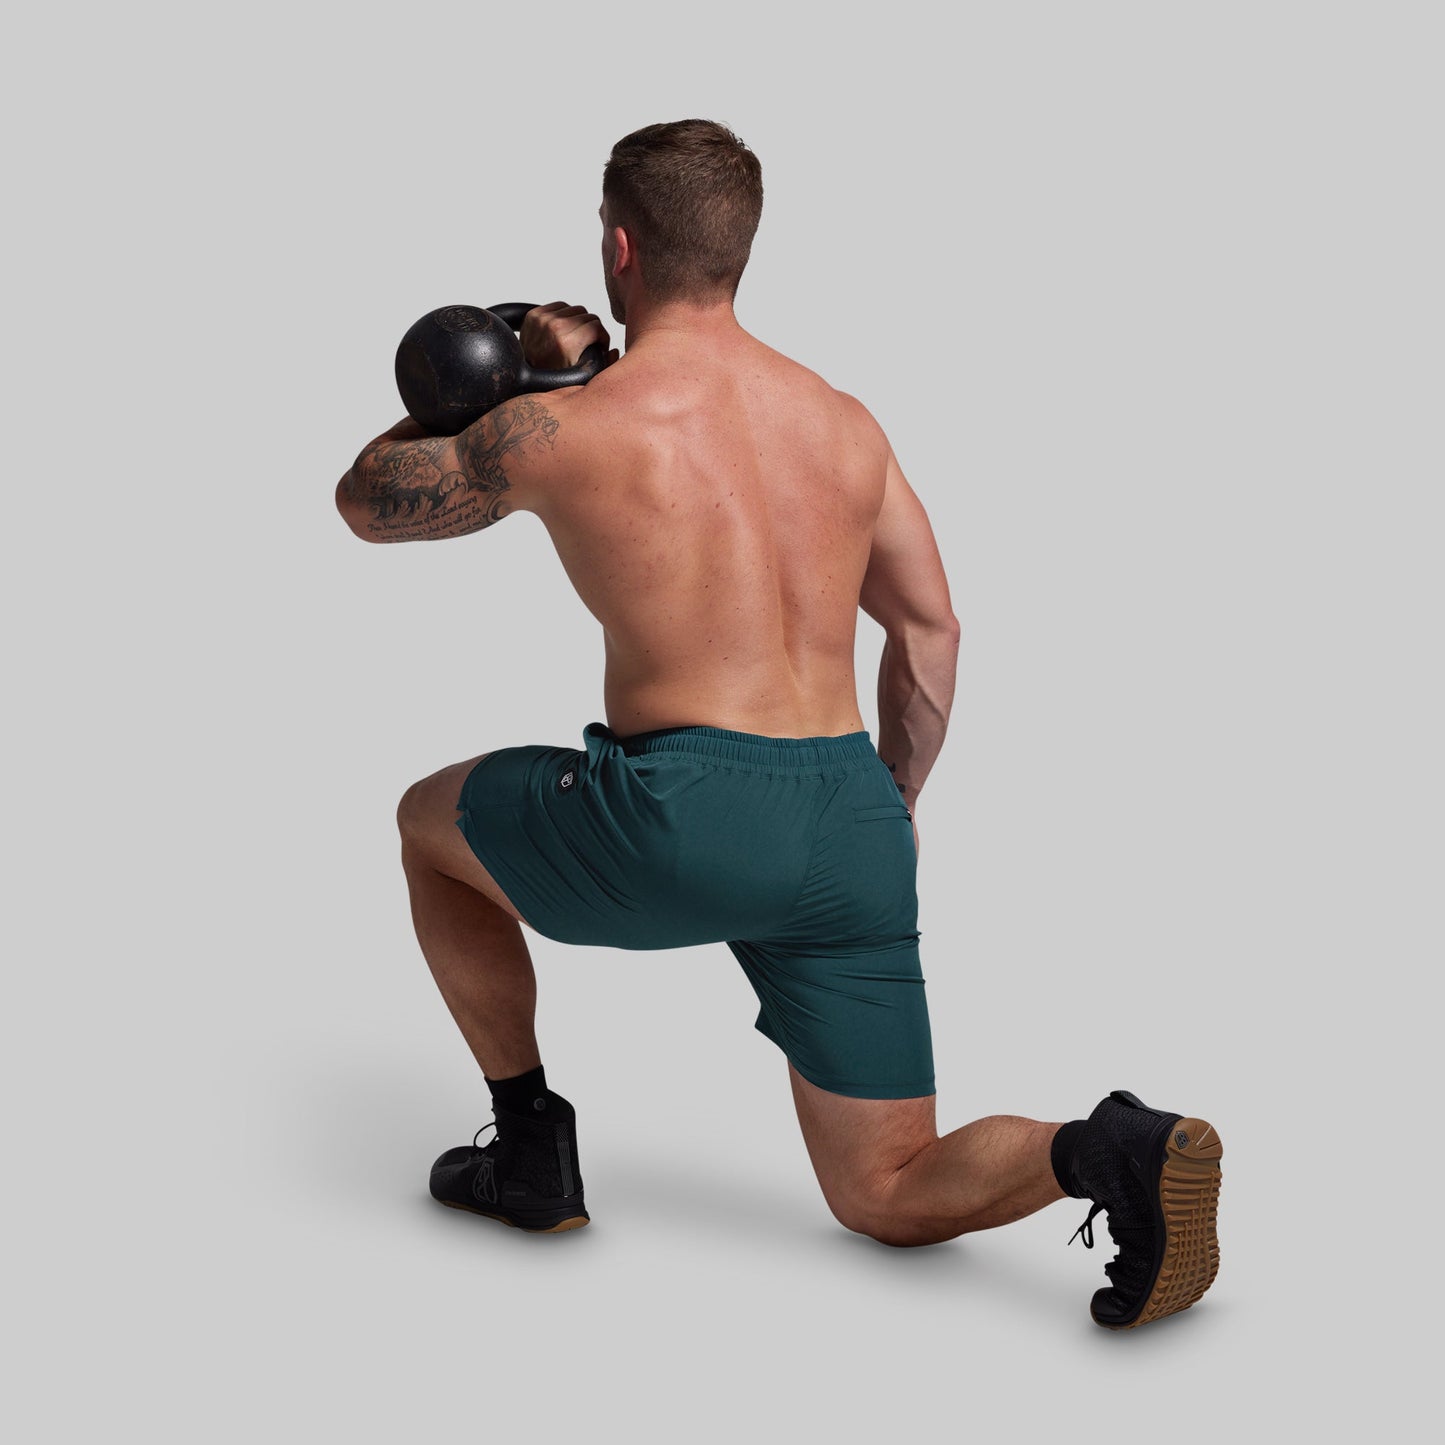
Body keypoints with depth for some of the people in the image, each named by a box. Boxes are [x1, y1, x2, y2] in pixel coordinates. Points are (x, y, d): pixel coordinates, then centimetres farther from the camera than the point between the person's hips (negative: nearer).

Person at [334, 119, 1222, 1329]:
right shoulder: (846, 423, 14)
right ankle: (1116, 1153, -13)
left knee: (430, 819, 26)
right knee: (890, 1198, 17)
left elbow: (368, 500, 16)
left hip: (683, 820, -5)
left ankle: (532, 1149, 30)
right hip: (854, 833, 5)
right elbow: (932, 629, 20)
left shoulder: (564, 429, -1)